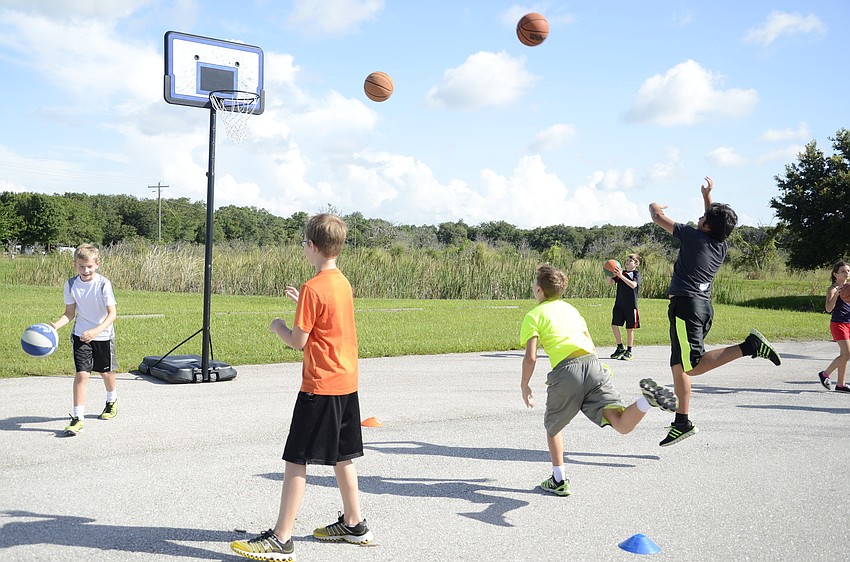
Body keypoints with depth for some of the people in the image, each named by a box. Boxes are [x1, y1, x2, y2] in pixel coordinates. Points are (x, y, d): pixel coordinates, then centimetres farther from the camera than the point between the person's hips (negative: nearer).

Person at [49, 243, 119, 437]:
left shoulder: (103, 284, -17)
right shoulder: (71, 285, -6)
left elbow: (112, 314, -18)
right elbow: (70, 313, 0)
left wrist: (96, 330, -32)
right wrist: (55, 325, -19)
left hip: (103, 335, -1)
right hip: (80, 335, 1)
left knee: (106, 372, 16)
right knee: (81, 374, -10)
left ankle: (112, 401, 45)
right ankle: (77, 417, -8)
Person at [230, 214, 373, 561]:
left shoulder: (313, 288, -16)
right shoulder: (343, 283, 9)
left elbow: (298, 341, -13)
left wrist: (278, 327, 5)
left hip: (320, 386, -9)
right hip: (347, 383, 9)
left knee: (296, 460, -3)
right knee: (341, 456, 18)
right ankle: (353, 525, 29)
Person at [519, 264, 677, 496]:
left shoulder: (533, 316, 10)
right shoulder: (570, 308, 28)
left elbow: (530, 357, -1)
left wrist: (524, 386, 12)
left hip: (565, 371, -4)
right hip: (593, 364, 4)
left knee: (553, 426, 21)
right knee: (622, 424, -10)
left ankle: (559, 480, 24)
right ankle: (646, 400, -38)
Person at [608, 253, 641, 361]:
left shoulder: (636, 274, -3)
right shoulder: (621, 273, 11)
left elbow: (633, 285, -23)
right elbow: (611, 282, 3)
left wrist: (621, 276, -29)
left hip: (631, 305, -5)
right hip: (619, 304, 5)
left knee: (630, 329, 2)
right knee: (614, 325, 1)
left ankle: (629, 352, 13)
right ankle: (620, 348, 18)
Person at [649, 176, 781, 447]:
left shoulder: (694, 237, -6)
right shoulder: (722, 246, 11)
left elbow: (658, 217, 5)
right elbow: (715, 222, 36)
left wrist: (654, 207, 26)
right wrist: (707, 196, 42)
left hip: (686, 304, -8)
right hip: (704, 306, 9)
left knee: (693, 365, -16)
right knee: (679, 366, 11)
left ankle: (749, 346, -22)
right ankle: (681, 423, 12)